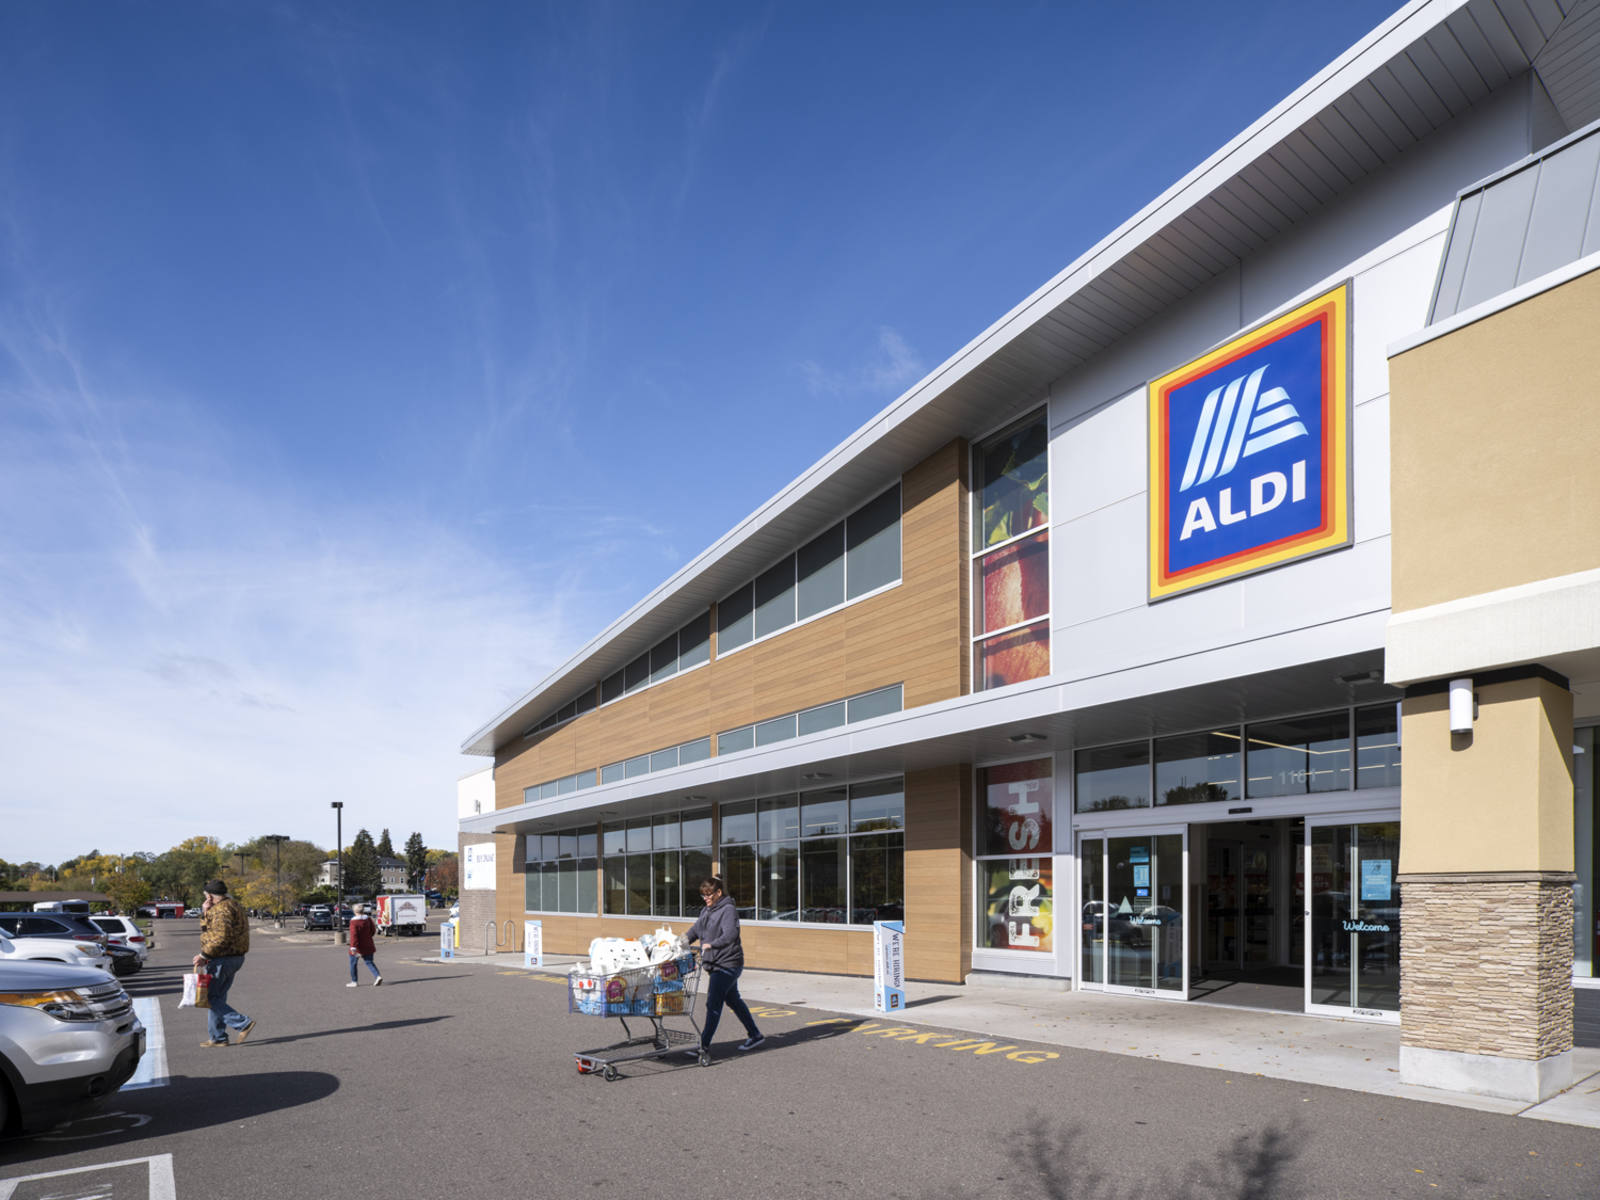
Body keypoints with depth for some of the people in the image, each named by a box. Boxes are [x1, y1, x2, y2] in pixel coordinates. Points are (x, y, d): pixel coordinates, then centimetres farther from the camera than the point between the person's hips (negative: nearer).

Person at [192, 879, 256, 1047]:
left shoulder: (221, 910, -17)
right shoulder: (233, 906, 17)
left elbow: (221, 937, -27)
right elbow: (208, 929, 21)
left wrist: (204, 955, -20)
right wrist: (204, 912, 7)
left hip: (221, 960, -10)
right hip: (235, 958, 10)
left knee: (212, 999, -5)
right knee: (218, 998, 16)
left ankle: (243, 1024, -12)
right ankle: (218, 1038, 20)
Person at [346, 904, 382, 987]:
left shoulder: (354, 922, -17)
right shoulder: (368, 919, 2)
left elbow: (353, 935, -24)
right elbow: (372, 930, 12)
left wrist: (353, 947, -27)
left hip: (358, 947, -5)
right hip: (368, 946, 5)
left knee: (353, 963, 13)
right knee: (369, 962, 9)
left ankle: (353, 981, 19)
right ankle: (377, 976, -10)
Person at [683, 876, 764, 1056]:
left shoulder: (728, 910, -14)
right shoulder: (707, 911, 13)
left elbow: (730, 935, -26)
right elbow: (695, 930, 13)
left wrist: (711, 944, -31)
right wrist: (683, 941, -3)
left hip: (727, 964, -9)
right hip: (715, 964, 9)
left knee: (713, 1003, -9)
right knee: (733, 1000, 16)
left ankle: (705, 1044, -4)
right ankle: (755, 1035, 27)